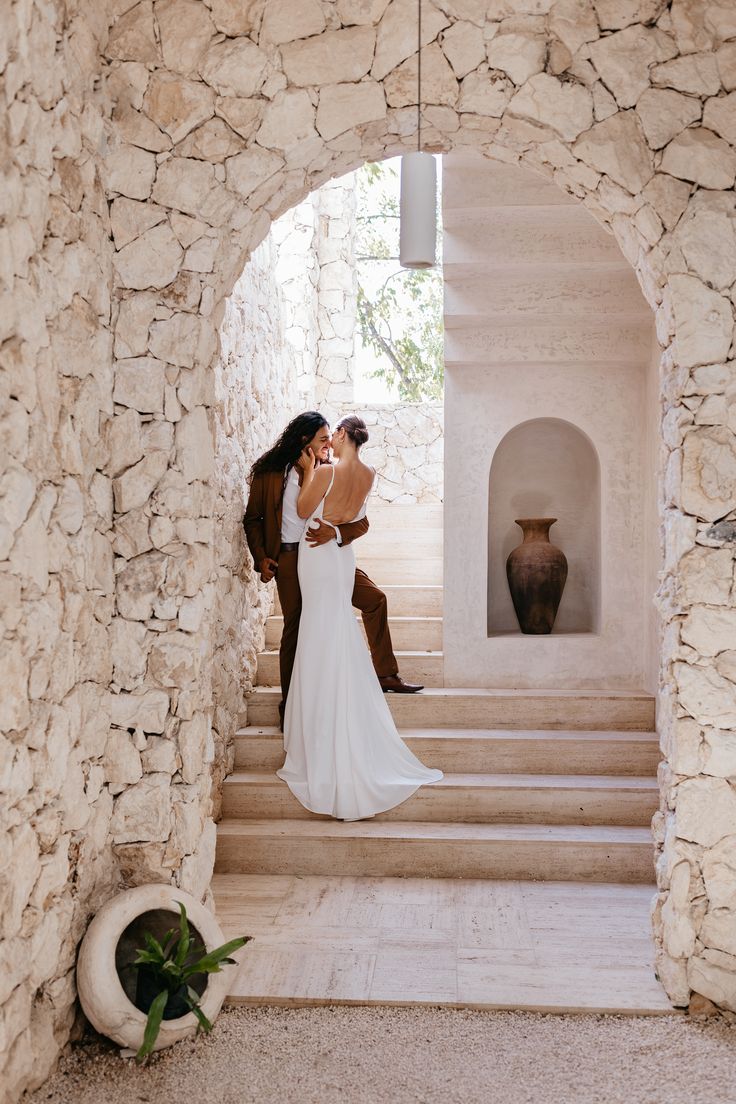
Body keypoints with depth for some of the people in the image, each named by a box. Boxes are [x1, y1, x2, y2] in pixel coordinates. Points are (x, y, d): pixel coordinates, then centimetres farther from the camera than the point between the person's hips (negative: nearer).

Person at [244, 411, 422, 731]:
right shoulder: (269, 474, -5)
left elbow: (361, 521, -3)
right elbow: (253, 519, 5)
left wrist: (336, 531, -24)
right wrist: (261, 558, -6)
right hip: (289, 559, -3)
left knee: (375, 599, 0)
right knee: (294, 628, 0)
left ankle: (386, 675, 13)